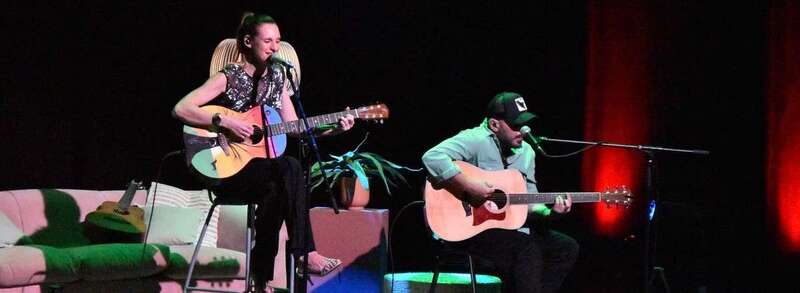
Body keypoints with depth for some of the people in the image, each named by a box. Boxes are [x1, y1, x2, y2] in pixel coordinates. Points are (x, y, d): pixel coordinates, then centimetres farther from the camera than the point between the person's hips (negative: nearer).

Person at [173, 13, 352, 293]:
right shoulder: (229, 78, -8)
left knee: (278, 188, -30)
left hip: (263, 166, 5)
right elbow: (181, 109, -17)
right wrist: (225, 122, -25)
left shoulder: (277, 76, 9)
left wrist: (333, 129, -2)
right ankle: (305, 254, -23)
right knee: (289, 169, -30)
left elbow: (295, 128, 11)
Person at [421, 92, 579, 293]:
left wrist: (549, 212, -7)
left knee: (567, 248, 0)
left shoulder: (526, 152, 10)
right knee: (527, 250, -28)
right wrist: (469, 187, -30)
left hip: (509, 227, 8)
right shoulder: (476, 140, -15)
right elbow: (432, 157, -31)